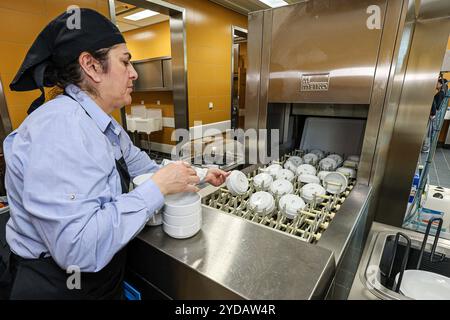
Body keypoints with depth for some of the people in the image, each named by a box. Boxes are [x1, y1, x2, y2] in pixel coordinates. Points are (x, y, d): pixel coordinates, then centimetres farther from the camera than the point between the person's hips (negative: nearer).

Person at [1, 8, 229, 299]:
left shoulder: (105, 125, 1)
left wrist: (199, 177, 4)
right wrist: (159, 187, -29)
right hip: (59, 285, -8)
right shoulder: (60, 126, -29)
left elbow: (141, 165, 11)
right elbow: (78, 248, -35)